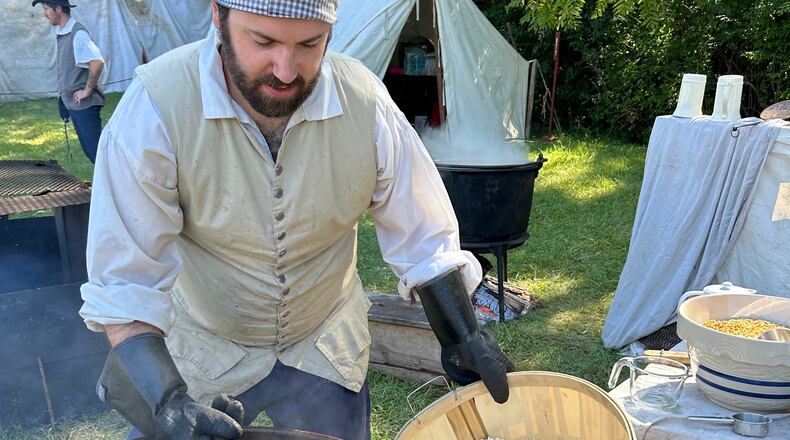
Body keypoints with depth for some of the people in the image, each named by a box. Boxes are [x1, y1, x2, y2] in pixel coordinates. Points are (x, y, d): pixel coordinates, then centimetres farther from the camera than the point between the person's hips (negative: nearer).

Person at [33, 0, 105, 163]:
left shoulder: (77, 33, -17)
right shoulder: (61, 33, 10)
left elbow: (97, 63, -28)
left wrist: (87, 91, -20)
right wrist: (62, 93, 15)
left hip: (84, 103, -9)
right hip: (71, 103, 9)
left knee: (95, 148, -8)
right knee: (88, 148, 13)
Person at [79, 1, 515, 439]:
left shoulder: (366, 103, -20)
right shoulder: (155, 107, -27)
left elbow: (423, 239, -8)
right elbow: (123, 284, -25)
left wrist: (462, 340, -14)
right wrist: (166, 401, -35)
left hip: (325, 350, 2)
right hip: (200, 351, -1)